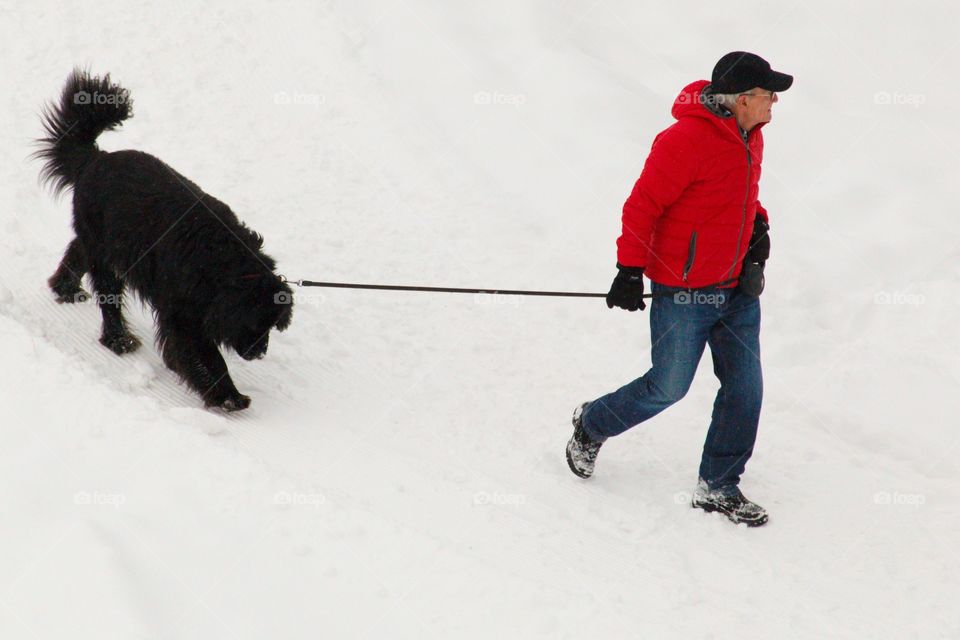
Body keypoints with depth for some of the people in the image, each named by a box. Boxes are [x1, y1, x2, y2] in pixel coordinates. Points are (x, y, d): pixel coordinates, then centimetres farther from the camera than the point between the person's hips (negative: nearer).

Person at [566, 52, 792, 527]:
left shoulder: (749, 137, 7)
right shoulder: (687, 140, -21)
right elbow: (643, 204, -17)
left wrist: (757, 225, 7)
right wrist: (630, 270, -16)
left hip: (738, 288, 8)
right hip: (684, 292, -8)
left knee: (745, 387, 4)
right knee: (668, 388, 2)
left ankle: (718, 487, 16)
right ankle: (591, 426, 29)